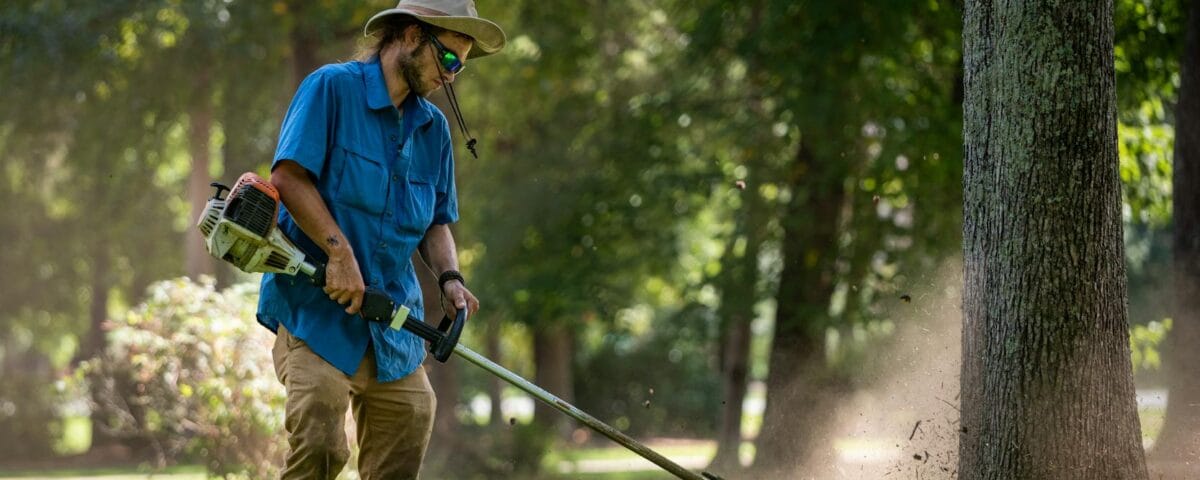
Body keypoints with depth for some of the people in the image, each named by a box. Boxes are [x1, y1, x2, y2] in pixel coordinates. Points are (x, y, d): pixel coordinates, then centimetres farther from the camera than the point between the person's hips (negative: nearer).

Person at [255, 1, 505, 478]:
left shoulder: (433, 127, 16)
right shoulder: (332, 88, -5)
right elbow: (288, 176, -13)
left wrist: (449, 277, 1)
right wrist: (340, 250, -21)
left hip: (393, 322, 6)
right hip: (314, 305, -6)